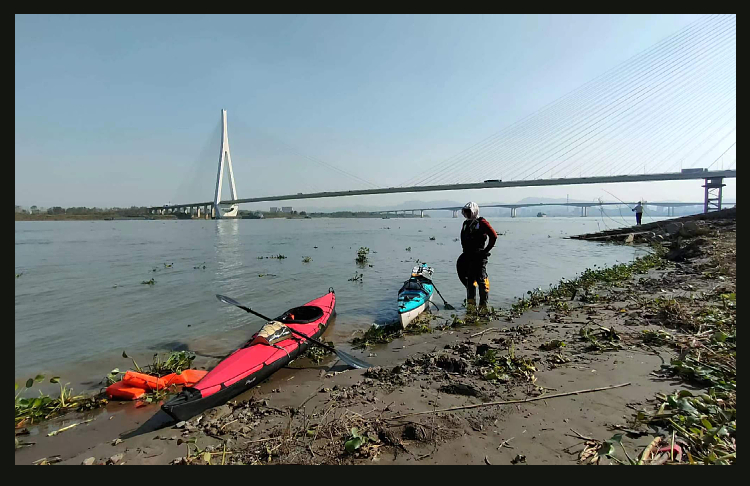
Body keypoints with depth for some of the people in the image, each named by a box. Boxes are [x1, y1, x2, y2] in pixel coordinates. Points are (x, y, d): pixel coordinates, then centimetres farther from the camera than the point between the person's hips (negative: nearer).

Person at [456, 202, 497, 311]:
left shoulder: (482, 223, -7)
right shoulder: (466, 224, 16)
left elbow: (494, 236, -11)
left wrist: (486, 250, -9)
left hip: (479, 256, -7)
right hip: (468, 256, 7)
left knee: (481, 279, -6)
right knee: (469, 279, 10)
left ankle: (483, 304, 1)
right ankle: (471, 302, 21)